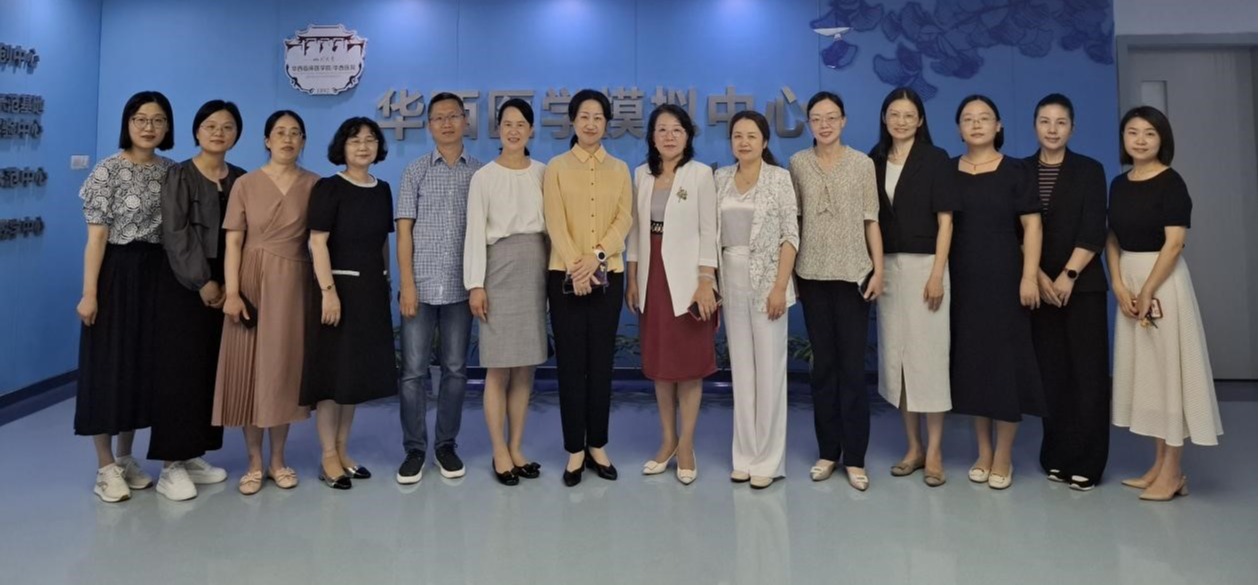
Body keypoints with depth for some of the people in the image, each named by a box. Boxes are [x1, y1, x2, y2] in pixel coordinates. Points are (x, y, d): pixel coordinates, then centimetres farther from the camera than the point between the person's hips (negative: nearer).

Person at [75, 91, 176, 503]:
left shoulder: (170, 171, 7)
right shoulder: (108, 170, -7)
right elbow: (97, 236, -10)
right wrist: (88, 293, -13)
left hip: (156, 274, 5)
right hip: (117, 273, -5)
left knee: (144, 364, 10)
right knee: (109, 366, 1)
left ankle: (126, 458, 24)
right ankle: (106, 467, 12)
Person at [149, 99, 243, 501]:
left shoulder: (241, 180, 11)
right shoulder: (179, 176, -2)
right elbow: (175, 234, -10)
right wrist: (202, 282, -16)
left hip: (226, 285, 5)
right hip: (184, 284, -4)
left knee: (213, 370, 6)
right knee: (181, 370, -4)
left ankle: (193, 455, 16)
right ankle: (171, 465, 2)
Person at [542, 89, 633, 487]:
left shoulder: (620, 169, 10)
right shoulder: (556, 167, 4)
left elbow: (624, 220, 0)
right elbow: (555, 223, -5)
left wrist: (597, 256, -15)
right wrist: (575, 265, -17)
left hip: (608, 275, 2)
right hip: (565, 275, -2)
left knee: (601, 362, 6)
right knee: (571, 362, 0)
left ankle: (597, 445, 17)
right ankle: (575, 450, 9)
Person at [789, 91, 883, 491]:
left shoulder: (862, 163, 1)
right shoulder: (798, 164, 5)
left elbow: (871, 220, 1)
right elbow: (792, 220, 8)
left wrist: (879, 270, -6)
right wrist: (789, 272, 5)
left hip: (853, 274, -2)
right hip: (812, 275, 2)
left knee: (853, 366, -2)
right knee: (823, 365, 7)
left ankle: (854, 457, 8)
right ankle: (827, 451, 17)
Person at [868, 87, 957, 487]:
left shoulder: (935, 158, -1)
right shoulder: (874, 161, 9)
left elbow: (945, 219, -6)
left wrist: (937, 273, -13)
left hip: (924, 265, -4)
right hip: (887, 267, 4)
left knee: (928, 354, -3)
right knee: (895, 355, 6)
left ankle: (934, 452, 7)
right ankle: (912, 446, 18)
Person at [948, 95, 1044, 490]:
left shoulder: (1015, 171, 0)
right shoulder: (947, 171, 7)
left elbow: (1032, 225, -4)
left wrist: (1029, 277, -13)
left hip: (1003, 278, -3)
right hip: (961, 280, 3)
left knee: (1005, 360, -1)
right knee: (970, 361, 7)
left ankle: (1003, 457, 9)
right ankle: (983, 452, 19)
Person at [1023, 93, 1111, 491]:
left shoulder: (1089, 171, 4)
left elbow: (1093, 232, -4)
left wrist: (1068, 275, -14)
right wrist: (1038, 277, -8)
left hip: (1083, 285, -1)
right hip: (1038, 286, 1)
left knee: (1087, 372, -2)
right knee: (1051, 372, 4)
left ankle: (1086, 463, 5)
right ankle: (1057, 457, 13)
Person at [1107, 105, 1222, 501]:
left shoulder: (1171, 182, -9)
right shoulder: (1119, 184, 9)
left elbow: (1173, 244, -15)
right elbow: (1112, 238, 8)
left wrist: (1148, 292, -15)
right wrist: (1119, 285, -4)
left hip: (1163, 281, -6)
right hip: (1129, 282, 7)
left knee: (1168, 367, -2)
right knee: (1144, 370, 10)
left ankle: (1173, 472, 6)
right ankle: (1159, 464, 20)